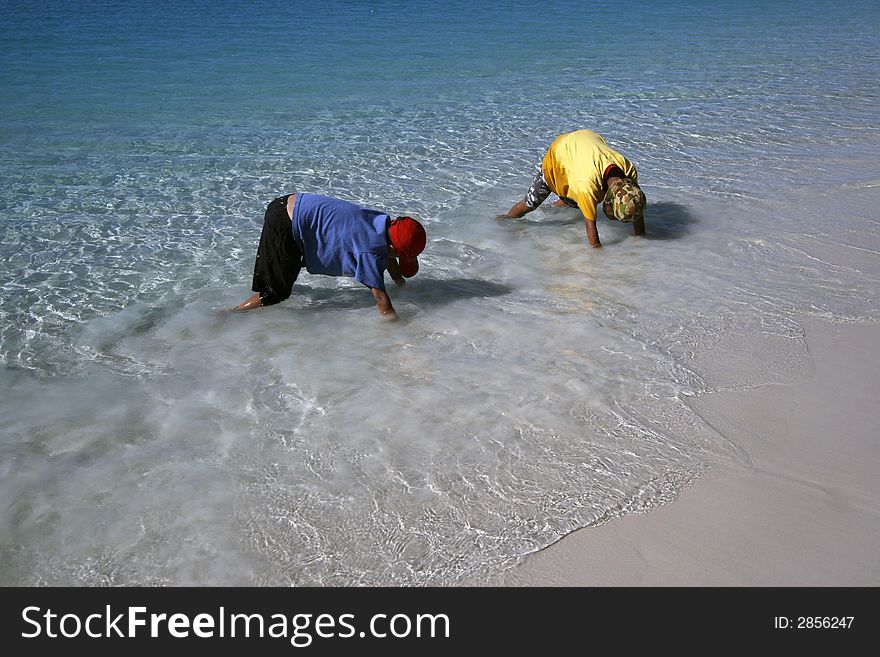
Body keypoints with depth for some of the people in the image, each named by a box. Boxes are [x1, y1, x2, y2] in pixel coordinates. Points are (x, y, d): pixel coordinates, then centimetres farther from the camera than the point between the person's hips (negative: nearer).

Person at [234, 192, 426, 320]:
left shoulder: (384, 222, -1)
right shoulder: (370, 252, -26)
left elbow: (387, 255, 21)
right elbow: (380, 297, -19)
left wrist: (400, 282, 33)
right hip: (284, 226, -9)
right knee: (276, 293, 3)